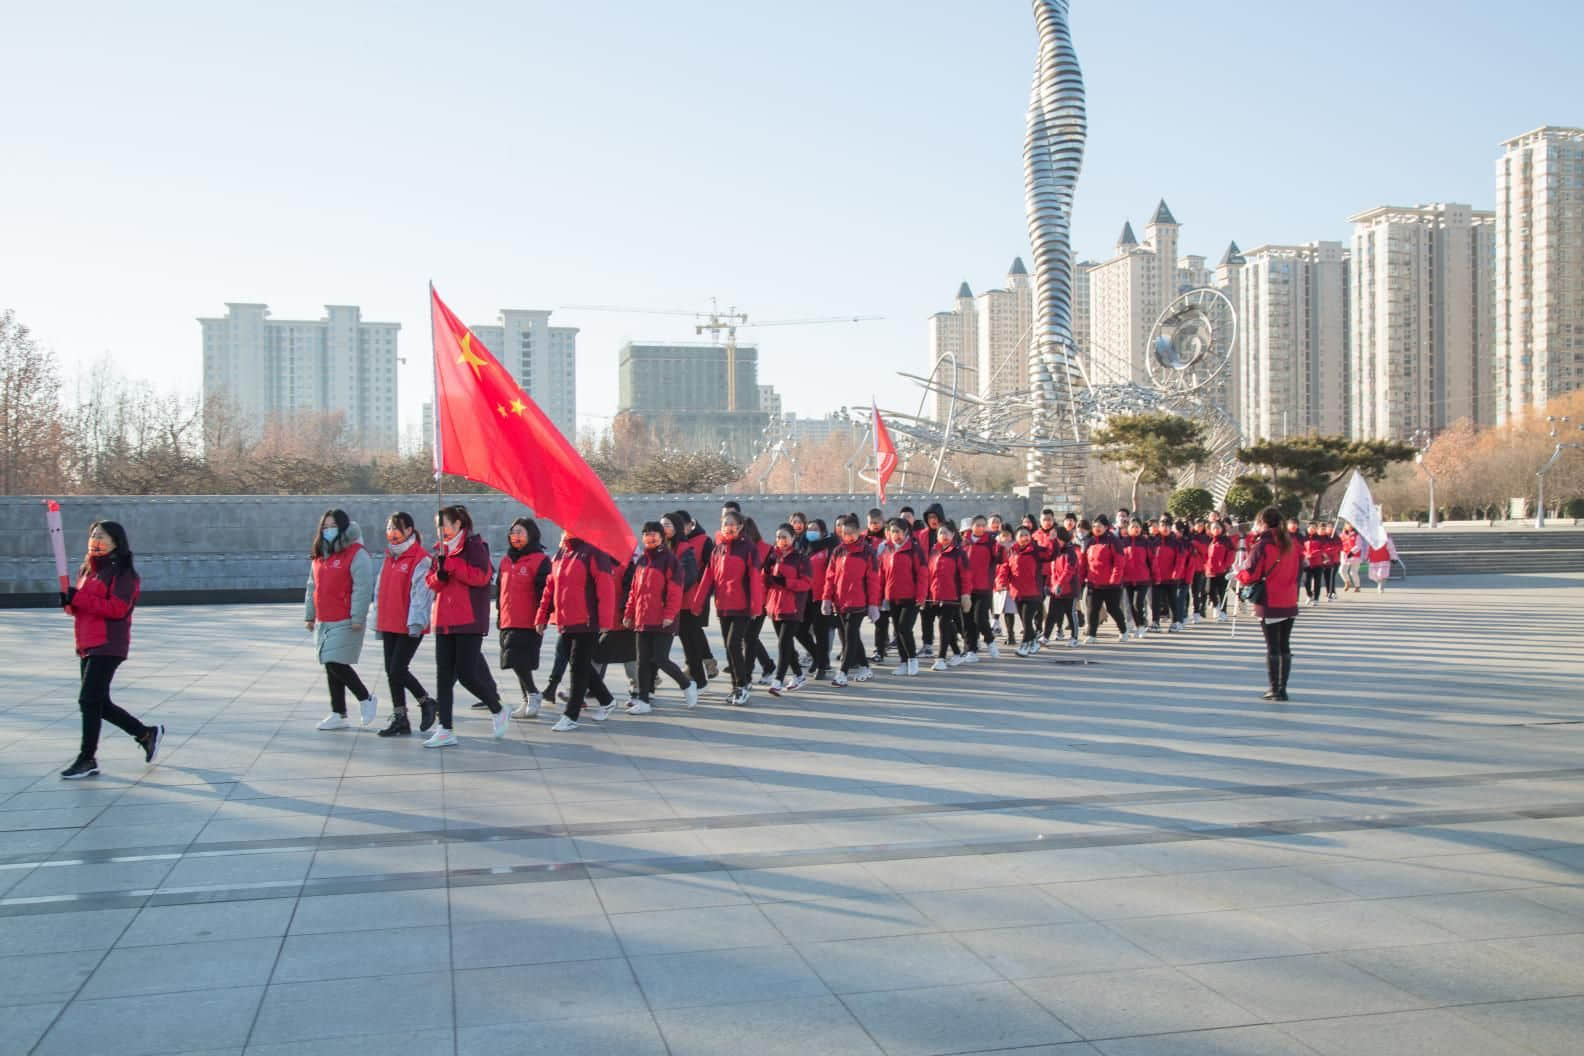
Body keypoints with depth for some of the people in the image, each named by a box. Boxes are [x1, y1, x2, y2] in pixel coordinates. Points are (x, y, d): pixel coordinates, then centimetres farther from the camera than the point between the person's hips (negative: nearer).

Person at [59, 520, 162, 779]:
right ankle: (147, 734, 27)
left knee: (89, 700, -9)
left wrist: (79, 598, -22)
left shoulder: (122, 572, -10)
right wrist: (70, 602, -1)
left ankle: (87, 759, 1)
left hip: (108, 646, -9)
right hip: (87, 645, 9)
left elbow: (117, 609, -20)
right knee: (100, 704, 13)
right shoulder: (86, 569, 16)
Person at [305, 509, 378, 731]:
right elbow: (312, 587, 22)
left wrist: (357, 617, -18)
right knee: (331, 668, 10)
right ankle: (338, 715, 18)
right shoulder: (319, 556, 15)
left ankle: (366, 699, 7)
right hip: (324, 623, 8)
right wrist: (309, 615, 20)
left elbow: (363, 588, -15)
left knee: (336, 664, -13)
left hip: (345, 622, -8)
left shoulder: (356, 554, -10)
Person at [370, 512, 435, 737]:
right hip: (389, 624, 8)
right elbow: (380, 590, 20)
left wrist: (416, 621, -19)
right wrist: (378, 622, 19)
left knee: (398, 670, -9)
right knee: (391, 672, 7)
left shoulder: (420, 559, -10)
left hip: (410, 627, -8)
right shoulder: (389, 558, 16)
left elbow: (421, 591, -15)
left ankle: (426, 702, 13)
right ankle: (400, 720, 14)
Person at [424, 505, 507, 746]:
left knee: (467, 673, -7)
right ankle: (445, 730, 7)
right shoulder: (441, 550, 16)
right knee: (444, 676, 3)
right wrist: (440, 574, -8)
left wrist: (449, 564, -17)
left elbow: (481, 576, -17)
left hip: (469, 621, -7)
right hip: (444, 621, 7)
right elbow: (432, 582, 15)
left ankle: (497, 711, 17)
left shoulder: (474, 546, -5)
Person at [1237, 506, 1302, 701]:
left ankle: (1274, 689, 3)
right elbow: (1300, 563, 17)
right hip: (1290, 604, 5)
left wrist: (1238, 574, 5)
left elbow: (1250, 577, -13)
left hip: (1270, 605, -5)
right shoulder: (1292, 543, 5)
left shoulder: (1261, 546, -13)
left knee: (1272, 648, 1)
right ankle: (1282, 688, 13)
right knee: (1285, 646, 11)